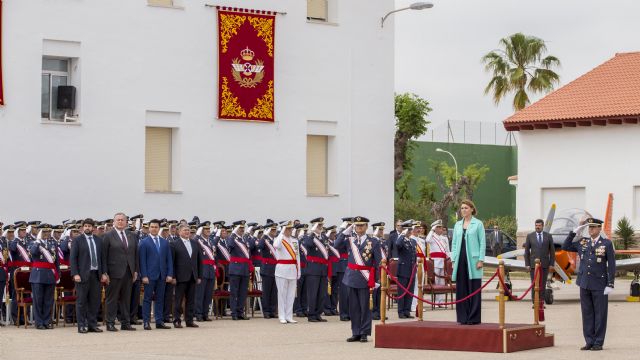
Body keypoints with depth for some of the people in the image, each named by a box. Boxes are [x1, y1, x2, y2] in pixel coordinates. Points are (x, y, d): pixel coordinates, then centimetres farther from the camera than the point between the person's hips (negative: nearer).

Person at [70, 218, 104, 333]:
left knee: (95, 301, 5)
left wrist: (103, 273, 6)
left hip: (96, 274, 4)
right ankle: (81, 326, 3)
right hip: (83, 275, -4)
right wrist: (75, 274, -12)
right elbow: (72, 258, -5)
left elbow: (102, 258, 14)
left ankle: (92, 325, 12)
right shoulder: (77, 240, -1)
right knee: (81, 301, -1)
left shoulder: (98, 240, 12)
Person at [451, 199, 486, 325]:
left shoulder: (478, 224, 2)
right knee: (461, 289, 4)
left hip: (473, 260, -4)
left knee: (474, 289, -3)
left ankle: (474, 318, 1)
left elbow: (482, 243, -1)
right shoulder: (457, 225, 14)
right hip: (460, 259, 4)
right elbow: (454, 243, 16)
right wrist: (453, 259, 7)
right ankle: (462, 317, 9)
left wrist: (481, 259, -8)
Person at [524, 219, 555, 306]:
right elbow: (526, 251, 4)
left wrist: (551, 264, 0)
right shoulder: (530, 236, 4)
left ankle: (541, 302, 6)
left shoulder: (548, 236, 4)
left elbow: (552, 251, 6)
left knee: (543, 284, 2)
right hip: (533, 264, 0)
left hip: (545, 264, 0)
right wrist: (527, 264, -2)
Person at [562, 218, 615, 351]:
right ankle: (589, 342, 13)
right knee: (587, 314, 7)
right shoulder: (582, 242, 7)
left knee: (600, 314, 2)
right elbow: (565, 247, 13)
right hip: (584, 284, 4)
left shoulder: (607, 244, -5)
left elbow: (611, 265, -6)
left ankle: (598, 343, 8)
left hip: (599, 285, -4)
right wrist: (574, 232, 4)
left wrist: (610, 285, -11)